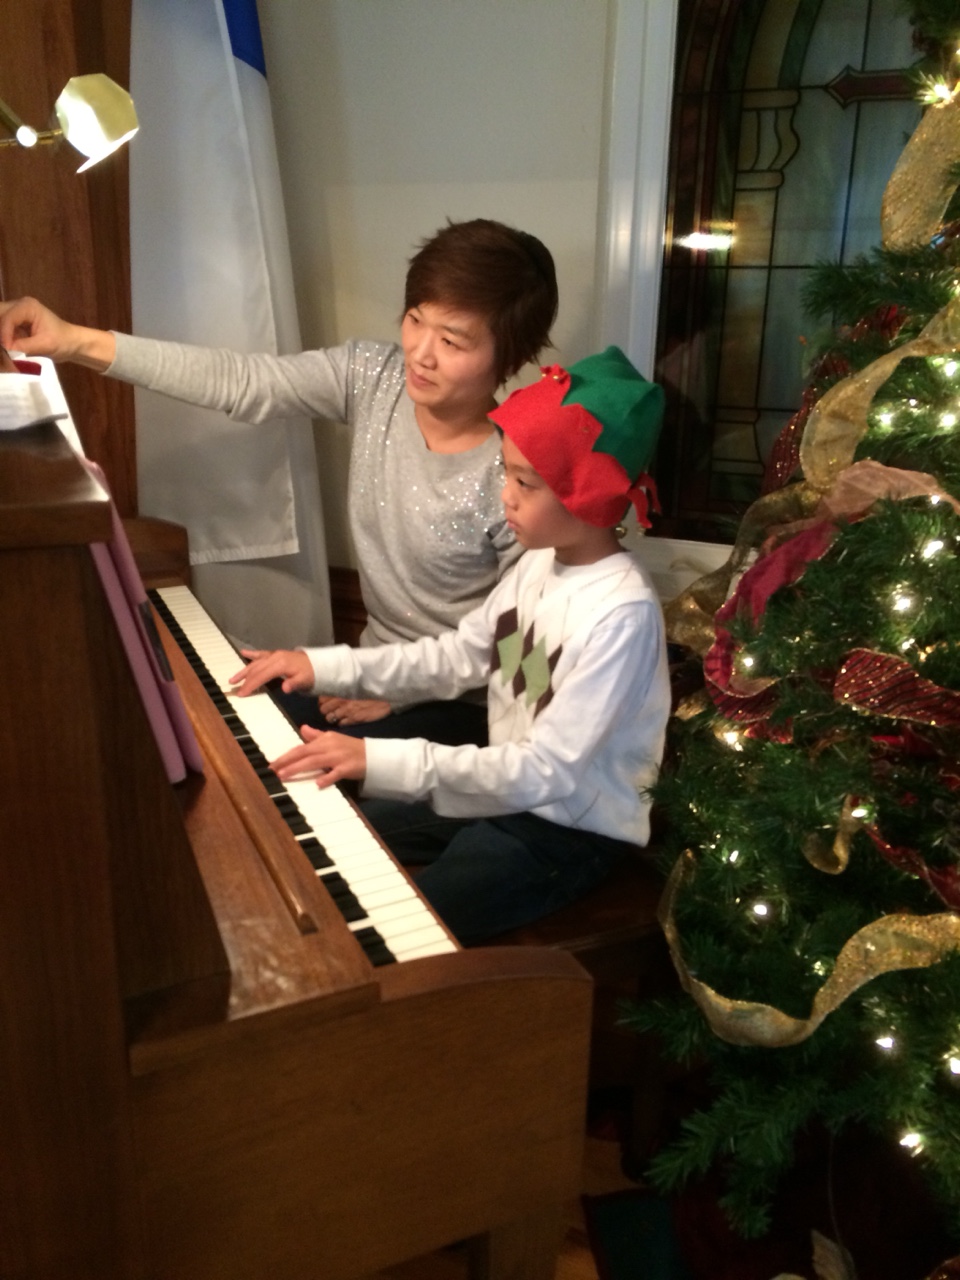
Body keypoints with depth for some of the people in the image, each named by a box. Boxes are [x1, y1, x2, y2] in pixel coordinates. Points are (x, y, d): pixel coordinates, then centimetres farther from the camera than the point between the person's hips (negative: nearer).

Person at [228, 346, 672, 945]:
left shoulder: (621, 612, -28)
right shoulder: (541, 562, -2)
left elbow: (546, 771, -30)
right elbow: (457, 656, 5)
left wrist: (383, 760, -35)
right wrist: (326, 666, -3)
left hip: (574, 829, -8)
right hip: (509, 790, 8)